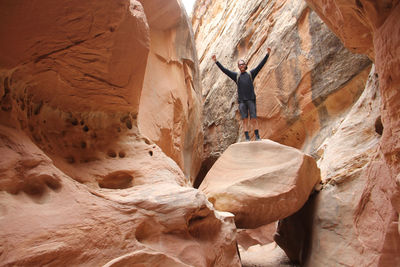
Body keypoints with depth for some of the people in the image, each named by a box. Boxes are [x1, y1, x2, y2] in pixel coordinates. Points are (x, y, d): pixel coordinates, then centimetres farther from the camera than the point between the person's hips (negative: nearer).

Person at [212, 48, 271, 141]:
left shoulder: (251, 73, 12)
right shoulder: (236, 76, 13)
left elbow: (260, 65, 7)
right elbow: (224, 70, 10)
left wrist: (267, 55, 1)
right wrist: (216, 61, 6)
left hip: (251, 99, -1)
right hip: (241, 100, 1)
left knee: (254, 119, -3)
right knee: (245, 120, -1)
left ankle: (257, 137, 3)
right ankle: (247, 138, 1)